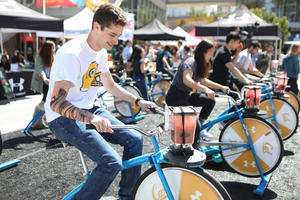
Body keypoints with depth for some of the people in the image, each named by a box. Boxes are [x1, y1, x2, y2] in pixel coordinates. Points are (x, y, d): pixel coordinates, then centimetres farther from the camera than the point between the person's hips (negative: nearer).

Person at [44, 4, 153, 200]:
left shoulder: (101, 52, 5)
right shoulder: (72, 53, -23)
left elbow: (111, 85, 19)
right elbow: (56, 102, -30)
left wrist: (138, 101, 11)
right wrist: (92, 118, -44)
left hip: (89, 110, 9)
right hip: (64, 118, -8)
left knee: (135, 139, -1)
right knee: (111, 162, -23)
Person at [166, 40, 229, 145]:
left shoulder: (200, 64, 8)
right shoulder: (190, 62, -21)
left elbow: (203, 80, 21)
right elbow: (186, 80, -40)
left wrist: (221, 87, 13)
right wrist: (205, 89, -49)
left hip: (185, 95, 9)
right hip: (175, 98, -9)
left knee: (210, 101, 2)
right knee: (194, 126, -17)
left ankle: (199, 129, 11)